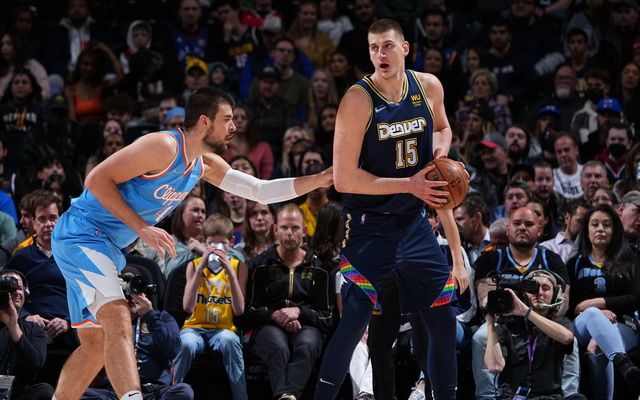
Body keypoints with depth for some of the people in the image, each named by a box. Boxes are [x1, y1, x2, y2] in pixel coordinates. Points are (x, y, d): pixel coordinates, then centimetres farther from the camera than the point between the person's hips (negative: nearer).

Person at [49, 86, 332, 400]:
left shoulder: (205, 165, 9)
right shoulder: (164, 147, -19)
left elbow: (261, 191, 12)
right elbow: (97, 179, -21)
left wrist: (321, 179, 3)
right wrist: (142, 228, -24)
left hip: (104, 246, 10)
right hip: (80, 233, -10)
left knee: (96, 345, 13)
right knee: (118, 319, -27)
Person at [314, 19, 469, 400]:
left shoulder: (429, 87, -1)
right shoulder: (359, 100, -17)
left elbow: (442, 127, 23)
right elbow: (344, 179, -19)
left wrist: (441, 149, 0)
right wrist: (409, 185, -21)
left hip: (415, 222, 5)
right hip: (370, 227, -5)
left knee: (444, 319, 7)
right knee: (354, 321, -9)